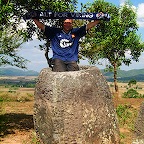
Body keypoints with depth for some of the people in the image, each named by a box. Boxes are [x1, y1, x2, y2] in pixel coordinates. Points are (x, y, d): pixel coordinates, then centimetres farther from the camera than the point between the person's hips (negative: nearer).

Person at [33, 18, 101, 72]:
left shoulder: (76, 32, 19)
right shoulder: (55, 32, 15)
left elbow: (88, 26, 16)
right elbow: (42, 26, 12)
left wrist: (98, 20, 7)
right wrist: (35, 19, 1)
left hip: (72, 60, 1)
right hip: (58, 59, -1)